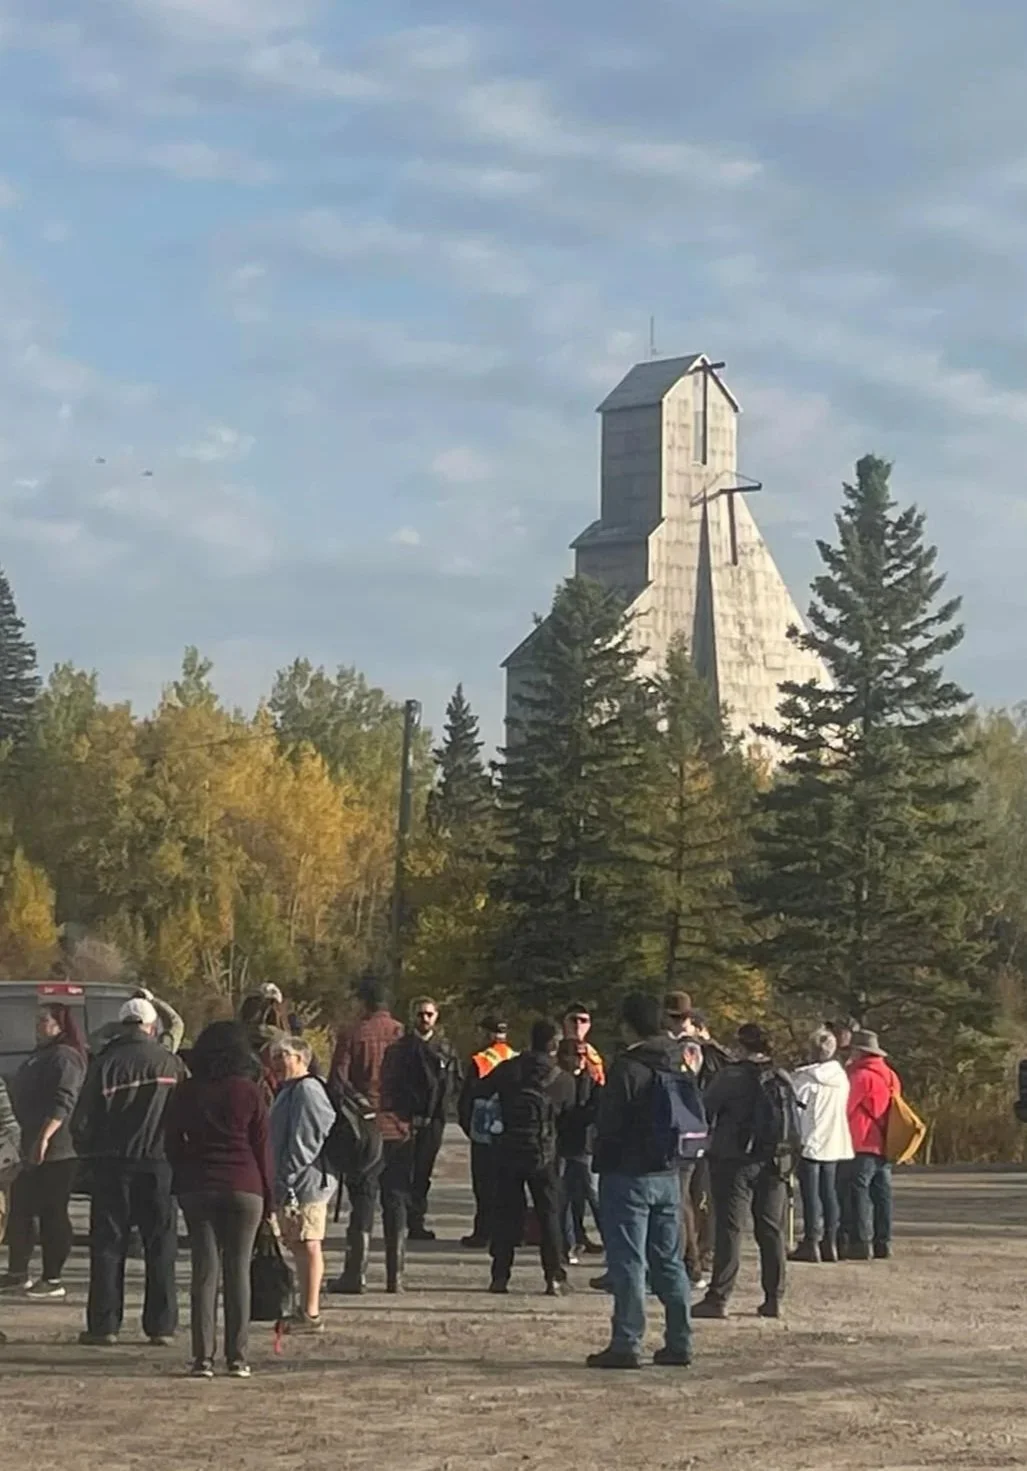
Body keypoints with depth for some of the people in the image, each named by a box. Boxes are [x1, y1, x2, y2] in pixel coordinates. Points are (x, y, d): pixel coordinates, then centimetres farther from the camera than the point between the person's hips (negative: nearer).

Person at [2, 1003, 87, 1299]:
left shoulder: (64, 1057, -13)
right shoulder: (40, 1056, 20)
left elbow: (63, 1103, -24)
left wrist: (44, 1138, -32)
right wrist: (28, 1142, 27)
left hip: (55, 1151, -10)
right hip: (30, 1150, 10)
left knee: (52, 1214, -6)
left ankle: (52, 1280, -2)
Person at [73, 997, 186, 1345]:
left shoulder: (104, 1064, -3)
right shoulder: (171, 1063, 1)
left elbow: (82, 1121, -3)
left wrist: (91, 1152, 13)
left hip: (112, 1164, -1)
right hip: (160, 1164, 1)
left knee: (108, 1244, 5)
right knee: (161, 1246, 6)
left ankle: (104, 1324, 3)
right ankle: (161, 1325, 5)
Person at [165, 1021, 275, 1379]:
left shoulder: (185, 1094, 4)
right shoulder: (249, 1093, -3)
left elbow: (172, 1144, 8)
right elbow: (262, 1148, -1)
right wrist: (269, 1199, 5)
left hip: (197, 1188, 2)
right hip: (243, 1188, -2)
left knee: (204, 1270, 3)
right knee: (238, 1270, 2)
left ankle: (203, 1357, 0)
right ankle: (237, 1358, 1)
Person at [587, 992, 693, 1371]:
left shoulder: (627, 1066, -15)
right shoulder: (679, 1065, 8)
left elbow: (609, 1123, -13)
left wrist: (602, 1162, 3)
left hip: (628, 1175, -7)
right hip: (668, 1174, 7)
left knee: (628, 1261, -4)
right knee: (669, 1261, 12)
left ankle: (626, 1343, -4)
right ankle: (679, 1342, 14)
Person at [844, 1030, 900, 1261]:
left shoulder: (862, 1076, -11)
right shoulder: (890, 1076, 15)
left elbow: (846, 1108, -10)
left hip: (864, 1146, -8)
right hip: (885, 1146, 8)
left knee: (859, 1192, -6)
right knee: (882, 1194, 10)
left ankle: (861, 1242, -10)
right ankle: (882, 1242, 11)